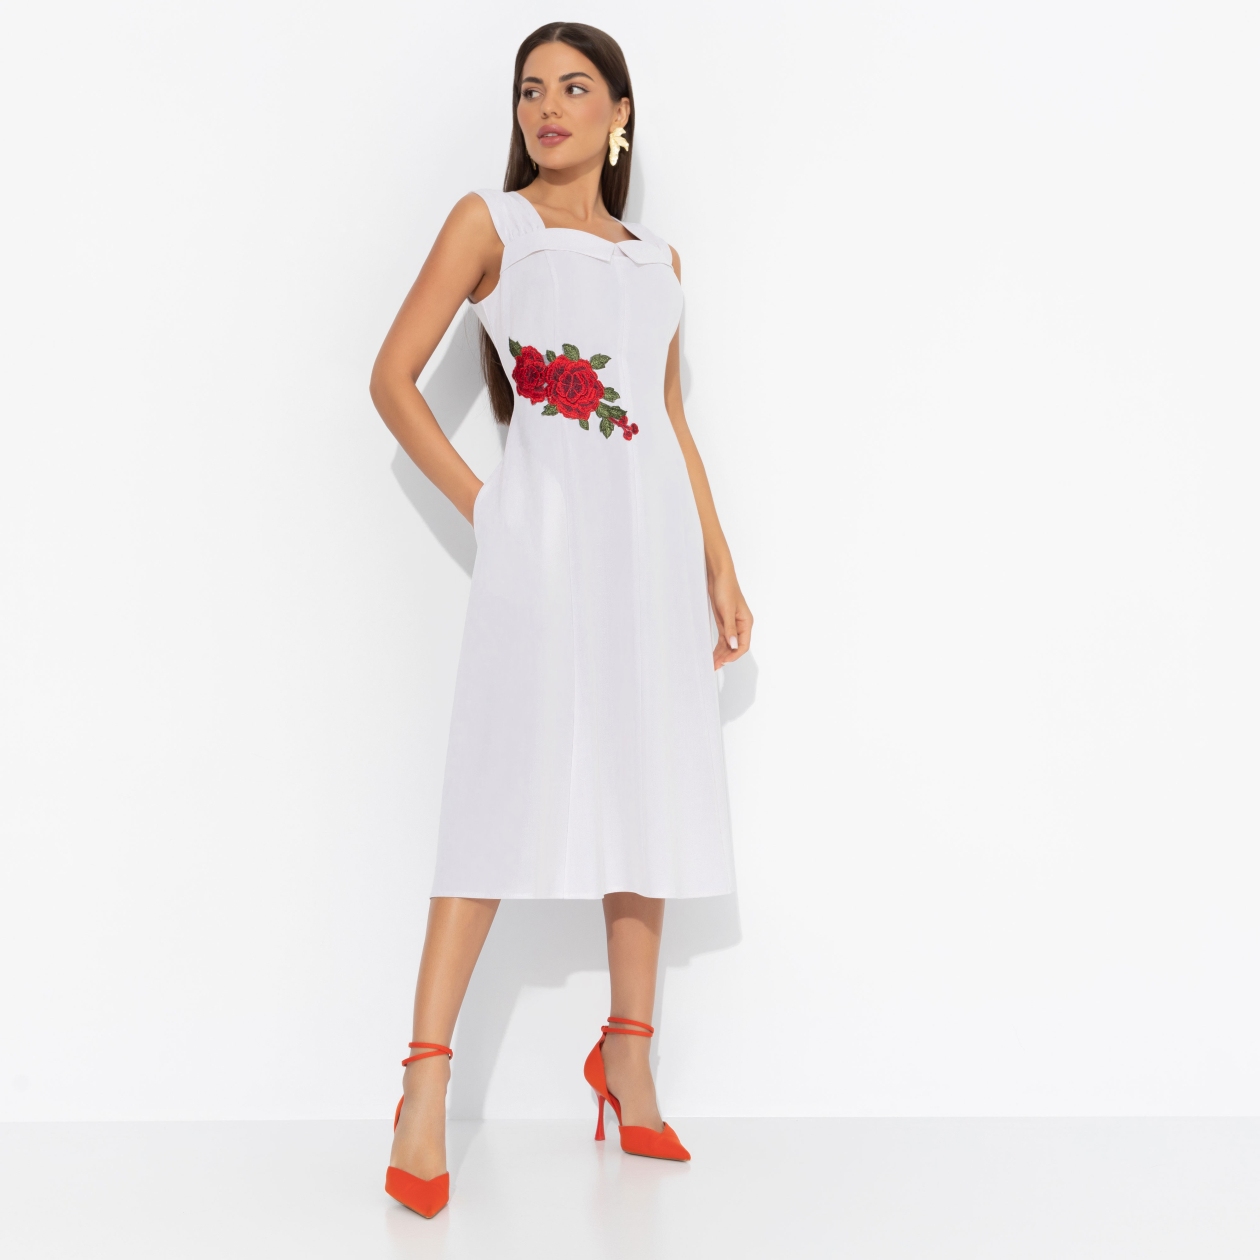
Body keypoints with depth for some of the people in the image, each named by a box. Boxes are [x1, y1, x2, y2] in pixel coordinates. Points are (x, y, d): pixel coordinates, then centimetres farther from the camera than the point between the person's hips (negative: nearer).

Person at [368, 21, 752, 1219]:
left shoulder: (658, 257, 19)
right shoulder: (489, 221, 6)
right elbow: (393, 377, 1)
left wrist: (720, 564, 14)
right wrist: (476, 503, -4)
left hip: (653, 533, 5)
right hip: (544, 530, -5)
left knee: (648, 784, 7)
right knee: (509, 789, -11)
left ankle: (628, 1054, 20)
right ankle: (425, 1086, -6)